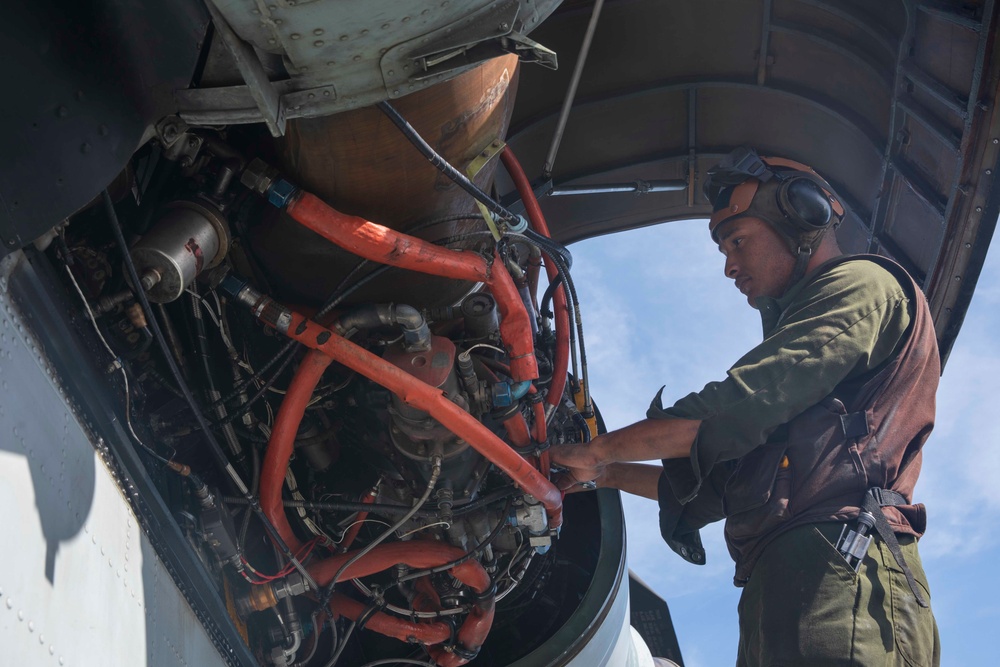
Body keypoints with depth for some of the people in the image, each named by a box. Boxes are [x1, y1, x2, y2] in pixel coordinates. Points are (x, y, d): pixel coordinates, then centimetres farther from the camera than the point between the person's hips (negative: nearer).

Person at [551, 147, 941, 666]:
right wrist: (605, 475, 30)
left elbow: (737, 407, -8)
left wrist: (597, 450, -1)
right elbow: (718, 482, 34)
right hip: (778, 593, 9)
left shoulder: (862, 285, 3)